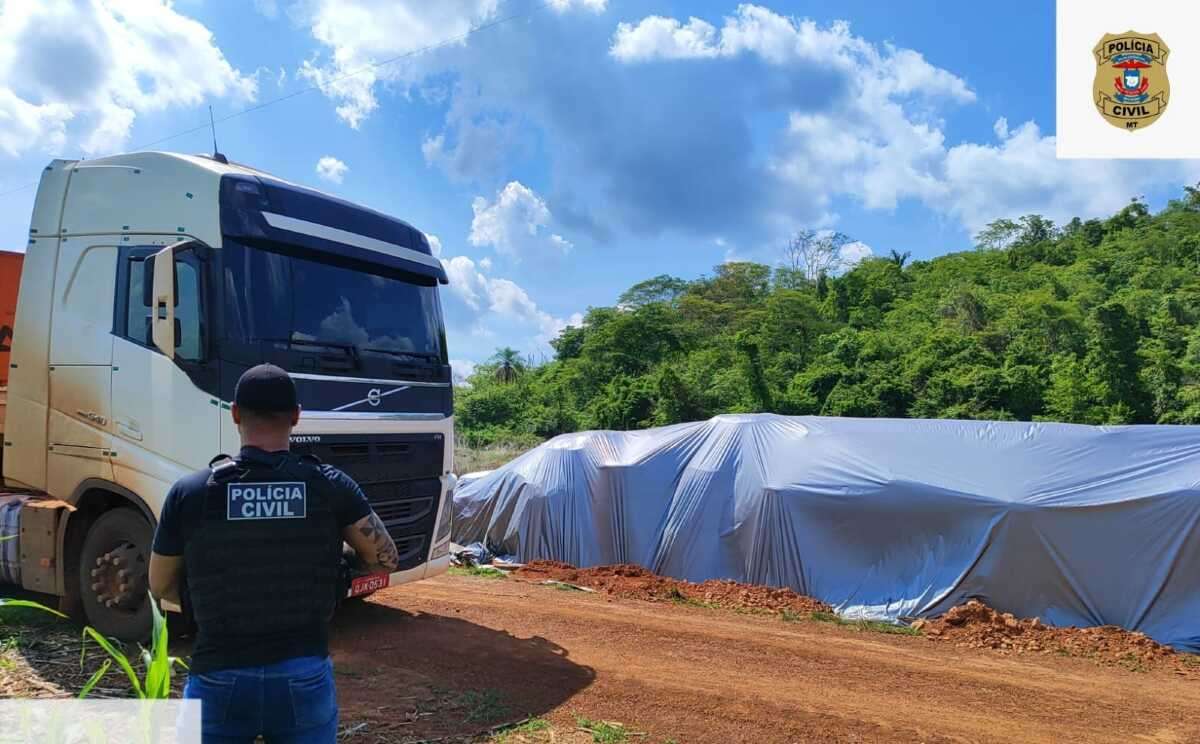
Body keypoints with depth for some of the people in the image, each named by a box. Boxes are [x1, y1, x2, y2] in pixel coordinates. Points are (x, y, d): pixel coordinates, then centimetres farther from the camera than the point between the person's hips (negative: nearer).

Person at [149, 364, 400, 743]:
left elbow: (161, 586, 6)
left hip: (220, 679, 0)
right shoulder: (331, 486, -9)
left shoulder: (189, 492, -8)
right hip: (305, 677, 0)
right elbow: (386, 559, 1)